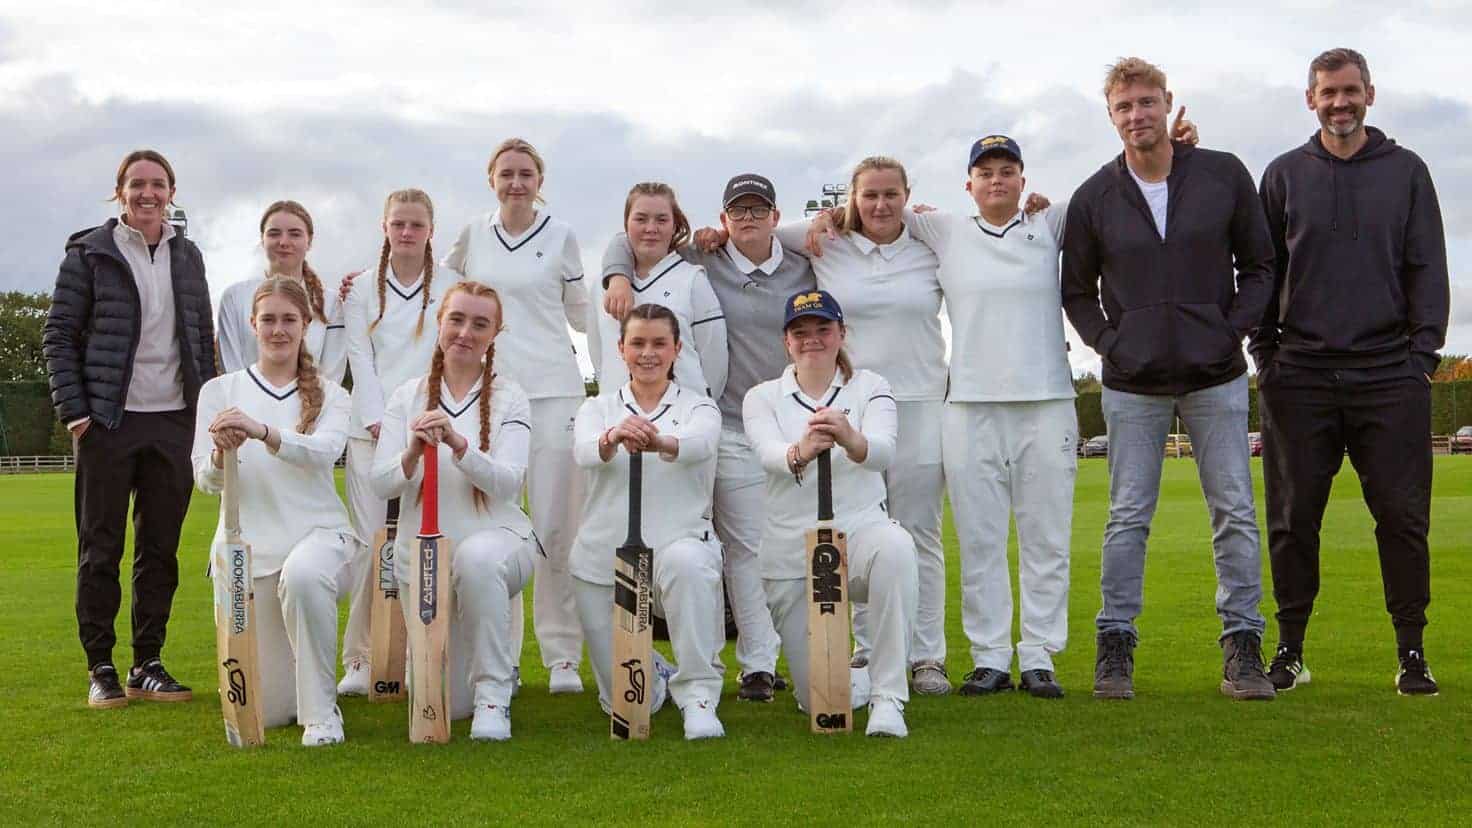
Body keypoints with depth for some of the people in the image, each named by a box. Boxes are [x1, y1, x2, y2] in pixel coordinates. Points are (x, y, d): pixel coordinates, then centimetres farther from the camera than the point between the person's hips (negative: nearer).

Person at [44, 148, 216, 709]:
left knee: (160, 549, 7)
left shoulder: (187, 257, 12)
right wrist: (73, 411, -9)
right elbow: (58, 336, -1)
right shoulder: (90, 252, 0)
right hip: (108, 421, -3)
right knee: (100, 550, 2)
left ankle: (148, 664, 15)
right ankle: (100, 668, 10)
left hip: (174, 421, 4)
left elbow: (203, 338, 15)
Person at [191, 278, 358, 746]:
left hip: (318, 533, -1)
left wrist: (263, 432, -36)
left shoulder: (330, 395, 7)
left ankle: (321, 711, -24)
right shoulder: (220, 391, 9)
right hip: (246, 543, 2)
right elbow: (205, 481, 1)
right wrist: (222, 454, -23)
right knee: (267, 710, -1)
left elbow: (325, 450, -16)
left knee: (302, 575, -41)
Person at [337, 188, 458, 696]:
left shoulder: (450, 291, 10)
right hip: (372, 429, 1)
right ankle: (360, 660, 2)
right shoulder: (363, 293, 13)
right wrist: (378, 422, -7)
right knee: (368, 544, -4)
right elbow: (360, 361, 6)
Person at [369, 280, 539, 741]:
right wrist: (413, 452, -23)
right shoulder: (407, 397, 5)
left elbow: (508, 482, -14)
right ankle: (493, 667, 37)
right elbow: (381, 486, -2)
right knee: (449, 704, 0)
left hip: (496, 537, -2)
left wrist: (458, 443, -30)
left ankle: (494, 694, -25)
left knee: (475, 557, -41)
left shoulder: (509, 399, 1)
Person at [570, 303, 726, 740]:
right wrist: (613, 438, -42)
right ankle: (658, 675, 41)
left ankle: (698, 694, -27)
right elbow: (584, 450, -16)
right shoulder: (598, 407, 8)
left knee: (686, 562, -40)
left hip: (678, 542, -2)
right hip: (605, 557, 2)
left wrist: (659, 442, -46)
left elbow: (700, 443, -22)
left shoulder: (698, 406, 4)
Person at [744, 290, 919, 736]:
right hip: (790, 554, 1)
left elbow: (883, 451, -19)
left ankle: (888, 700, -30)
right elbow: (769, 454, -18)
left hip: (860, 531, -1)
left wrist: (850, 439, -44)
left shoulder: (870, 388, 3)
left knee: (895, 547, -39)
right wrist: (799, 453, -43)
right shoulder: (762, 397, 5)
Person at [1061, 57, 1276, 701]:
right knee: (1128, 517, 3)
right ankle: (1115, 645, 11)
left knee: (1235, 513, 2)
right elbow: (1076, 292, 12)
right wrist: (1108, 342, -2)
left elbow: (1258, 265, 9)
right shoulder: (1094, 198, 1)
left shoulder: (1224, 175, 1)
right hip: (1133, 383, 0)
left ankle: (1242, 644, 11)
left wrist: (1234, 329, -3)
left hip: (1216, 377, 0)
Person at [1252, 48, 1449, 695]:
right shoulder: (1284, 175, 11)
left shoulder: (1406, 170, 11)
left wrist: (1423, 352, -2)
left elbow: (1428, 268, 8)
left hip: (1389, 374, 0)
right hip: (1300, 375, 1)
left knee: (1402, 514, -1)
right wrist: (1266, 354, 4)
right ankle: (1290, 650, 12)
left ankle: (1412, 652, 8)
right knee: (1293, 519, 2)